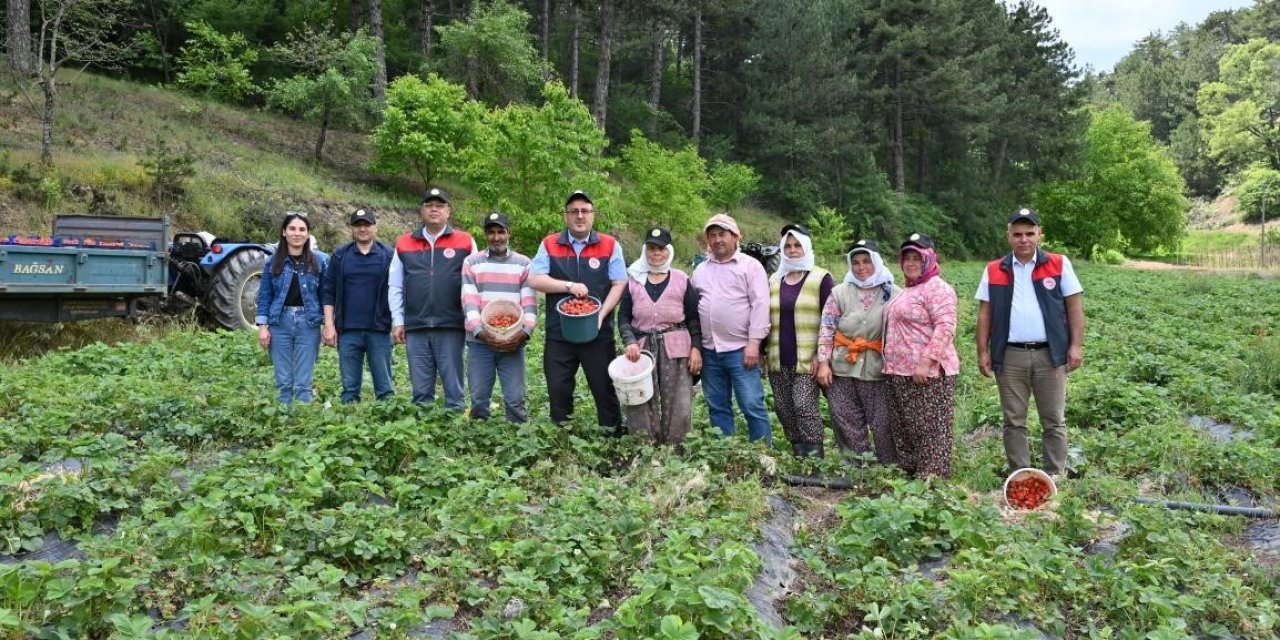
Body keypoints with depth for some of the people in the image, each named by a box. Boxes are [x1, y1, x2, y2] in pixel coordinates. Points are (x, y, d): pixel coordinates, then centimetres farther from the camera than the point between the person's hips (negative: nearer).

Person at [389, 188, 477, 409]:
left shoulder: (465, 242, 5)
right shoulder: (404, 244, 11)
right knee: (420, 389, 8)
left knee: (453, 386, 1)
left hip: (451, 327, -2)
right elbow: (395, 286, 12)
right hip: (415, 328, 2)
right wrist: (398, 321, 5)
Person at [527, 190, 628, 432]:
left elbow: (619, 285, -1)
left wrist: (601, 314, -13)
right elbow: (535, 279, -2)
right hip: (558, 333, 1)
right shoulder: (549, 244, 7)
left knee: (605, 389, 3)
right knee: (558, 391, 7)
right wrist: (569, 286, -13)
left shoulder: (610, 245, 4)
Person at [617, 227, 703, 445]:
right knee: (640, 406, 0)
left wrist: (696, 348, -4)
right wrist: (630, 341, -10)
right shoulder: (634, 281, 10)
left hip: (676, 348, -1)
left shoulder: (681, 280, 8)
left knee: (679, 406, -3)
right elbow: (623, 317, 7)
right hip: (642, 347, 1)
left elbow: (693, 318, 7)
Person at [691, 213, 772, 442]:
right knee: (717, 407, 11)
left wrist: (753, 343, -16)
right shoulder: (700, 270, 15)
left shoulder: (750, 265, -1)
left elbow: (760, 305, -8)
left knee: (752, 405, -5)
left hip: (740, 349, -5)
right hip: (709, 350, 5)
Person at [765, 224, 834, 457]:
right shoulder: (774, 280, 15)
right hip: (779, 361, 5)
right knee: (783, 409, 6)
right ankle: (797, 453, 19)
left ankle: (815, 455, -3)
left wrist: (821, 355, -12)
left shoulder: (821, 279, 0)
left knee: (804, 406, -13)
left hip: (807, 360, -5)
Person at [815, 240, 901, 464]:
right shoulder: (840, 292, 5)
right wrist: (823, 363, -3)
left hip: (878, 369, -2)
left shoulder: (893, 294, 0)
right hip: (842, 369, 2)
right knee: (846, 421, 7)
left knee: (884, 422, 3)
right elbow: (826, 329, 3)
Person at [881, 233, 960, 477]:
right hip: (901, 373, 10)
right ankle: (908, 471, 25)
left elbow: (945, 328, -20)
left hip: (927, 373, -10)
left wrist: (926, 361, -25)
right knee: (905, 428, 15)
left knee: (931, 429, -4)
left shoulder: (937, 288, -10)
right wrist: (892, 365, 22)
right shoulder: (907, 291, 20)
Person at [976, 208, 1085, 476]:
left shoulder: (1059, 264, 3)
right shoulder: (993, 271, 7)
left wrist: (1076, 346, -5)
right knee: (1014, 422, 7)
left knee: (1054, 421, 5)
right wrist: (983, 351, 1)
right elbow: (985, 313, 7)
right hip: (1010, 357, 1)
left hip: (1050, 355, -1)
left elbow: (1075, 306, 2)